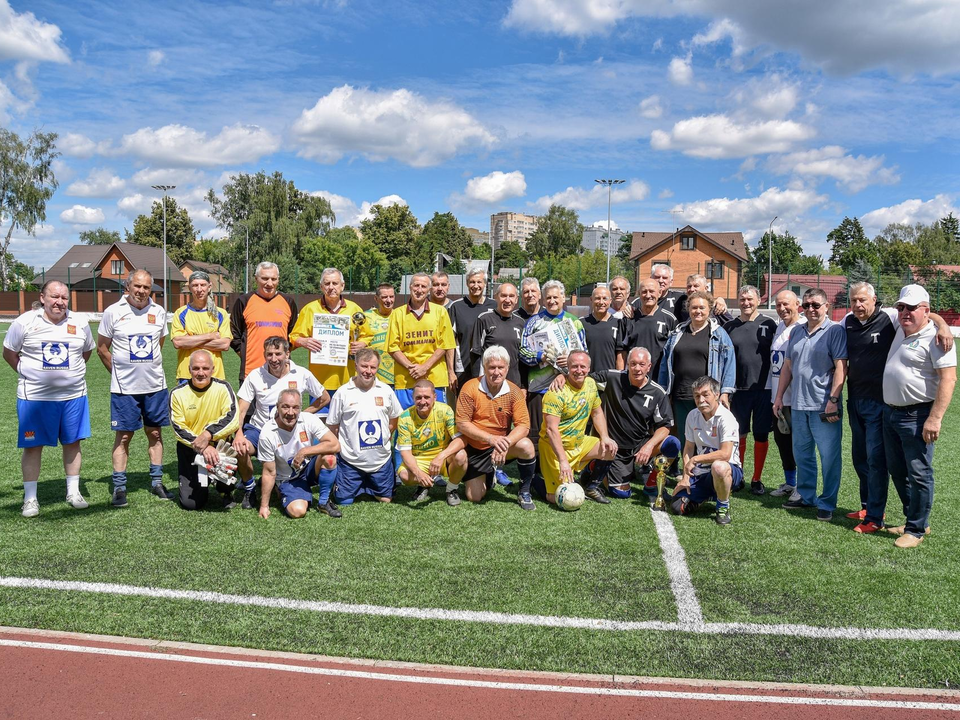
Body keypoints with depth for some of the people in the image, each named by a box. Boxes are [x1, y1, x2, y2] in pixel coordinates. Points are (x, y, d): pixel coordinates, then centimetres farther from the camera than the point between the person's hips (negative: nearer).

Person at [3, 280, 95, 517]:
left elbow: (87, 351, 19)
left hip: (73, 394, 2)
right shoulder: (25, 322, -4)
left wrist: (70, 371, 10)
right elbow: (8, 353, 6)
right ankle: (30, 498, 14)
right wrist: (28, 373, 1)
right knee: (32, 445, 3)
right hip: (34, 397, -2)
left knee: (72, 443, 9)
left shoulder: (79, 323, 3)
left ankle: (73, 492, 22)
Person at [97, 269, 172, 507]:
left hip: (155, 385, 3)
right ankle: (119, 488, 9)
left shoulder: (158, 312, 5)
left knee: (155, 433, 9)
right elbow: (102, 348, 4)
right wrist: (120, 372, 5)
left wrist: (149, 369, 14)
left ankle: (156, 481, 20)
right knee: (123, 435, 1)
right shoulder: (113, 312, -3)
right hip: (124, 388, -2)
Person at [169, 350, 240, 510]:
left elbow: (233, 419, -20)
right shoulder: (178, 393, -6)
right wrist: (202, 448, -25)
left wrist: (209, 434, -33)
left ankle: (226, 492, -4)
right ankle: (202, 482, 28)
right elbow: (179, 429, -11)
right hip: (189, 449, 1)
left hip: (218, 444, 0)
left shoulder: (222, 388, -9)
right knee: (191, 504, -10)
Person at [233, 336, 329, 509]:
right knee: (240, 448, -33)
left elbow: (324, 398, 7)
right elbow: (241, 410, -8)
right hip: (259, 428, 0)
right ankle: (249, 488, -1)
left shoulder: (302, 375, -6)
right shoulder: (255, 376, -6)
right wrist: (238, 433, -26)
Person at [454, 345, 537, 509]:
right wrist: (490, 438, -29)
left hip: (500, 444, 1)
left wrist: (505, 443, -35)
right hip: (474, 448, -1)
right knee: (474, 497, -3)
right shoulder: (470, 388, -15)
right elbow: (462, 424, -17)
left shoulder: (513, 391, -11)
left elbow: (523, 426, -17)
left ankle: (524, 493, -7)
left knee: (526, 446, -30)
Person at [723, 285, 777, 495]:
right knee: (739, 435, 6)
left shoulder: (768, 325, 3)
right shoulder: (730, 327, 8)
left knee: (761, 436, 5)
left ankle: (757, 479, 17)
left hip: (763, 389, -1)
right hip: (738, 389, 1)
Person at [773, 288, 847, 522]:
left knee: (829, 456, -1)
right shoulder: (796, 332, 14)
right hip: (799, 405, 6)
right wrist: (779, 397, 14)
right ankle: (806, 496, 27)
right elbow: (788, 366, 18)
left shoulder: (835, 330, -6)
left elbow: (840, 367, -11)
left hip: (824, 406, -6)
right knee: (802, 454, 14)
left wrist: (833, 400, -17)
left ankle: (827, 503, 10)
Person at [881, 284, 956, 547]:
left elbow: (948, 379, -20)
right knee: (897, 471, 16)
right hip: (890, 413, 9)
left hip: (917, 416, -9)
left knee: (918, 474, -2)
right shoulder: (901, 330, 10)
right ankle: (915, 520, 29)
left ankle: (916, 529, 9)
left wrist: (935, 418, -25)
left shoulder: (934, 338, -14)